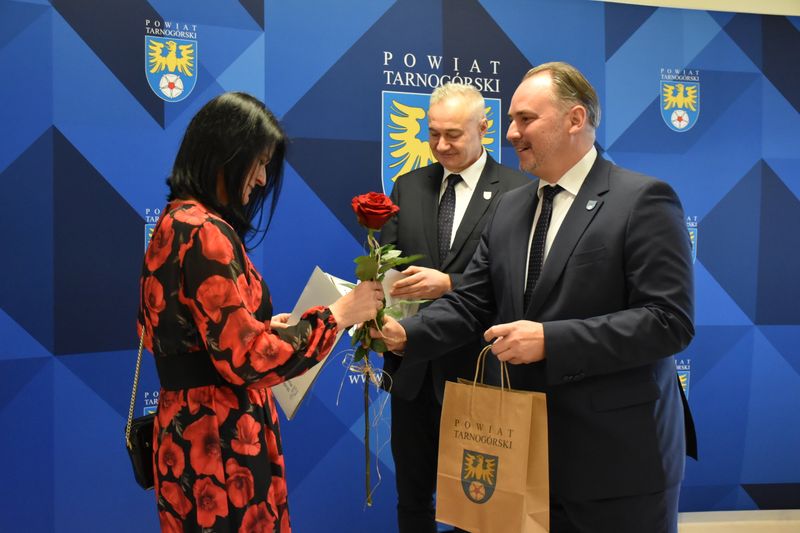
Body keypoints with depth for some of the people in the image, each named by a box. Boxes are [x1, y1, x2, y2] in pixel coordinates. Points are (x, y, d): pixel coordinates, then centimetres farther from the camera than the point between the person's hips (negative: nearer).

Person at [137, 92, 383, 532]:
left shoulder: (177, 220, 10)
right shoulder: (204, 232, -20)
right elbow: (246, 359, -23)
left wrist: (266, 327, 11)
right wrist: (336, 315, -15)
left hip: (189, 426, 10)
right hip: (218, 438, -10)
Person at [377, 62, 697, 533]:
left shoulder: (643, 199, -11)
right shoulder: (510, 208, 10)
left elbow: (669, 321, -18)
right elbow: (471, 302, 8)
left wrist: (551, 340, -24)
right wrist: (407, 334, -9)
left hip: (618, 455, -6)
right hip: (532, 448, 6)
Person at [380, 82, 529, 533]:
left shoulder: (518, 192, -7)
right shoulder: (408, 187, 8)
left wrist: (447, 283, -26)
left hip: (477, 370, -4)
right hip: (412, 366, 4)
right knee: (412, 493, 18)